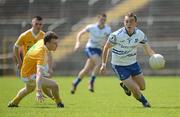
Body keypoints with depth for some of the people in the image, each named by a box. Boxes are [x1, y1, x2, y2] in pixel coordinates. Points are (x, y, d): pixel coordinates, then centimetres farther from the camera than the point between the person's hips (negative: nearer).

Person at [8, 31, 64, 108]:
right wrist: (39, 92, -59)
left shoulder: (41, 42, -13)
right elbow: (39, 73, -50)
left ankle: (13, 102, 60)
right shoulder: (41, 53, -39)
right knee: (54, 85, -18)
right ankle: (59, 103, 10)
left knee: (29, 89, 39)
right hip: (30, 76, -10)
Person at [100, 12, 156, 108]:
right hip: (119, 66, -5)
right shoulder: (116, 35, -26)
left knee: (142, 87, 15)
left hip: (133, 63, 5)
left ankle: (125, 85, 43)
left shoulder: (140, 35, -13)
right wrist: (104, 64, -12)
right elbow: (106, 48, -10)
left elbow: (148, 50, -7)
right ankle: (144, 101, 25)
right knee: (136, 90, -8)